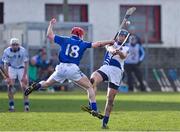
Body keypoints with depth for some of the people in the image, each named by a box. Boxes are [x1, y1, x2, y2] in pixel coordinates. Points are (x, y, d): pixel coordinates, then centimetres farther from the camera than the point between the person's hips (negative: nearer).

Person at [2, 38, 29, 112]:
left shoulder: (23, 51, -24)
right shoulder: (7, 51, -21)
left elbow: (26, 64, -20)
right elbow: (6, 65, -18)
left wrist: (24, 76, -27)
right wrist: (8, 77, -26)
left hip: (21, 68, -1)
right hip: (11, 68, 1)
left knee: (24, 86, -11)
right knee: (10, 85, -12)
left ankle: (26, 104, -3)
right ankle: (11, 105, -4)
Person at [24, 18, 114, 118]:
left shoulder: (65, 40, 13)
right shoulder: (82, 43, 10)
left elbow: (49, 35, 18)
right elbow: (97, 44, 5)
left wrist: (51, 24, 33)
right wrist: (110, 42, 16)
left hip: (62, 68, 2)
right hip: (73, 69, -2)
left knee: (47, 83, 22)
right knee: (89, 87, 8)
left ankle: (38, 85, -12)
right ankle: (94, 109, -5)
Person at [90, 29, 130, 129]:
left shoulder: (126, 49, 17)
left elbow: (123, 56, -8)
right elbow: (109, 48, -10)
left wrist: (119, 52, -33)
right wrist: (113, 50, -35)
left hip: (117, 71, 1)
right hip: (106, 67, -1)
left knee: (110, 99, -2)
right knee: (93, 79, -33)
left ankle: (105, 122, 6)